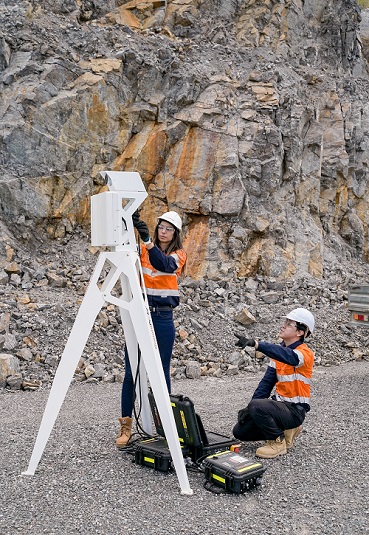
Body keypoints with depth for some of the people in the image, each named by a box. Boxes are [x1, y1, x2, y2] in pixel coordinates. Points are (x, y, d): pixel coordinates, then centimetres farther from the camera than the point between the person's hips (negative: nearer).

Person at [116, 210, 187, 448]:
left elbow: (162, 264, -20)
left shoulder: (178, 255, 2)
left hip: (163, 318, -1)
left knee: (161, 372, 5)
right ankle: (126, 426, 9)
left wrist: (147, 240, -34)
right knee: (131, 372, 0)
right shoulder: (143, 250, 7)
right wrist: (130, 227, -31)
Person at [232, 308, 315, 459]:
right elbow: (267, 381, 7)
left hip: (294, 410, -8)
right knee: (240, 431, 2)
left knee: (257, 406, -33)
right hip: (279, 402, 8)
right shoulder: (279, 349, 7)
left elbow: (286, 356, -41)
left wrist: (254, 343, -54)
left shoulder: (305, 353, -17)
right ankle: (284, 431, 15)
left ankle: (278, 442, -9)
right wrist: (250, 408, -3)